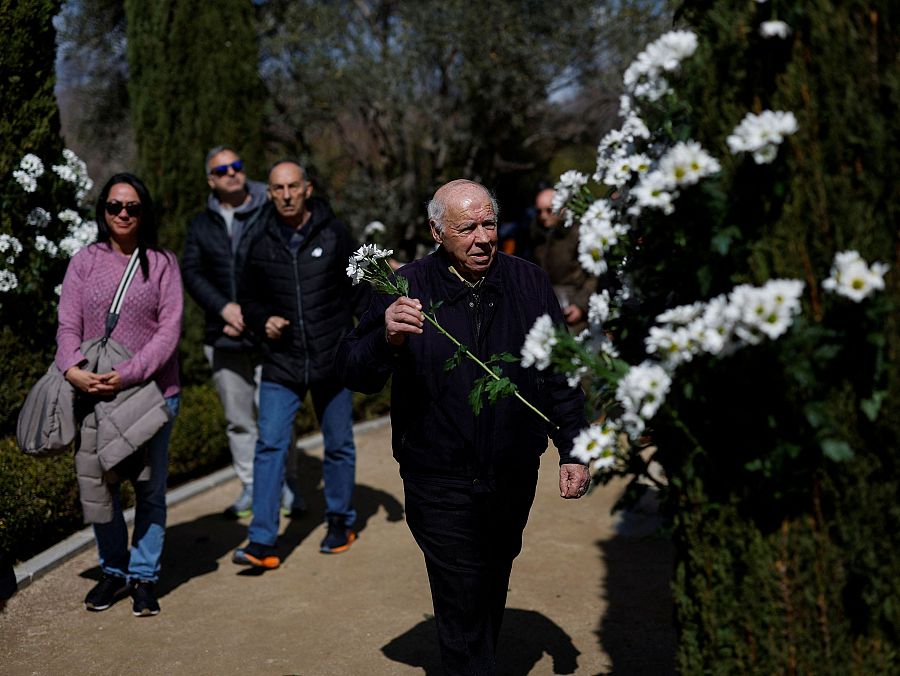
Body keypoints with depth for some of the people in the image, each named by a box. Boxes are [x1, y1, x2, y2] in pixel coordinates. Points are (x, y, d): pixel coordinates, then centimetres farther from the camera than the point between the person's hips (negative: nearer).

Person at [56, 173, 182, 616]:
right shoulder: (84, 263, 5)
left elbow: (169, 331, -7)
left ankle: (144, 578, 19)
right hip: (93, 393, 2)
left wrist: (127, 375, -19)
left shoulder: (162, 263, 0)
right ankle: (113, 570, 26)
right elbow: (68, 326, -1)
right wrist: (72, 368, -21)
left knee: (150, 489, 5)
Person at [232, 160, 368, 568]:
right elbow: (248, 298, 14)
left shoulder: (333, 234, -3)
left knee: (339, 445, 11)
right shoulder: (261, 244, 2)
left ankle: (341, 522, 31)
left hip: (333, 362, -1)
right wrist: (263, 322, -6)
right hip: (281, 365, 1)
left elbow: (361, 287, 3)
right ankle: (262, 543, -6)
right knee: (270, 446, -8)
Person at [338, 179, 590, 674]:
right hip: (440, 481, -3)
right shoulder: (406, 289, -8)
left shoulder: (528, 282, 1)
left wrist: (572, 449, 5)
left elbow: (560, 373, 8)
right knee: (462, 601, -3)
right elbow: (352, 372, -10)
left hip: (514, 478, 4)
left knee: (492, 592, 20)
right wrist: (387, 339, -31)